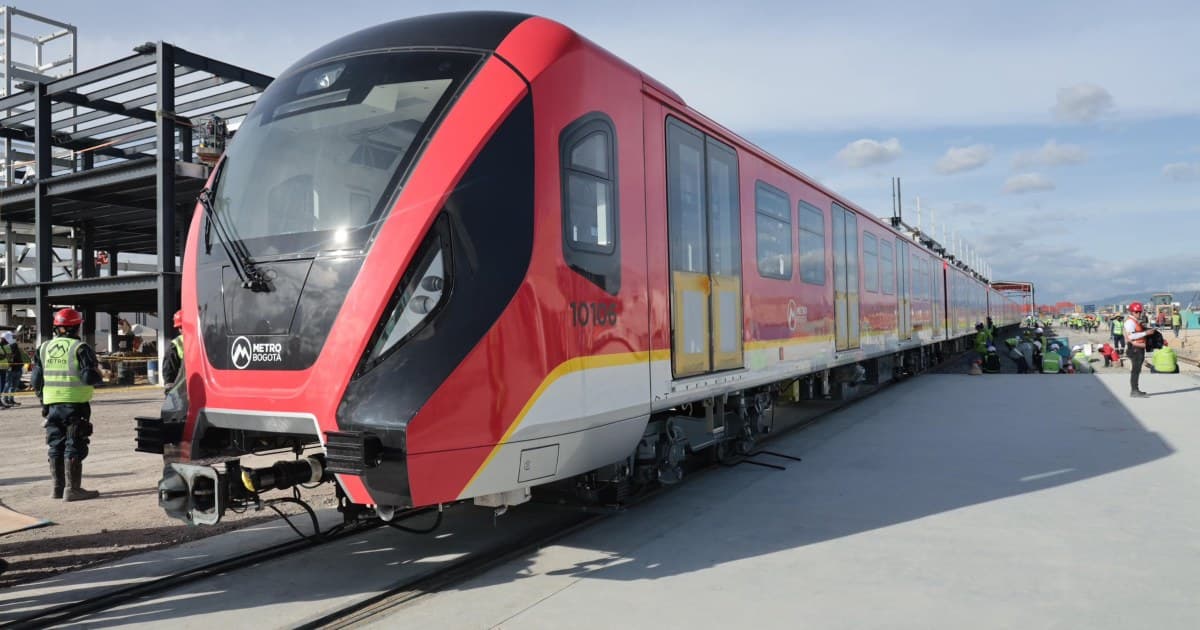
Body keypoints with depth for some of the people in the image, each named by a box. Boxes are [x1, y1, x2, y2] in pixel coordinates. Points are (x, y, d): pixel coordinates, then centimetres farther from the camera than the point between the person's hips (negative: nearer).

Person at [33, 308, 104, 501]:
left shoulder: (44, 348, 10)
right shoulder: (80, 348, -10)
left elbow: (36, 380, 11)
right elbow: (89, 377, -17)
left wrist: (43, 399, 23)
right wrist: (99, 376, 5)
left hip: (52, 404, 6)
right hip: (75, 405, -6)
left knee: (56, 446, 13)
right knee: (74, 447, -3)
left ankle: (58, 487, 20)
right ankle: (72, 489, -3)